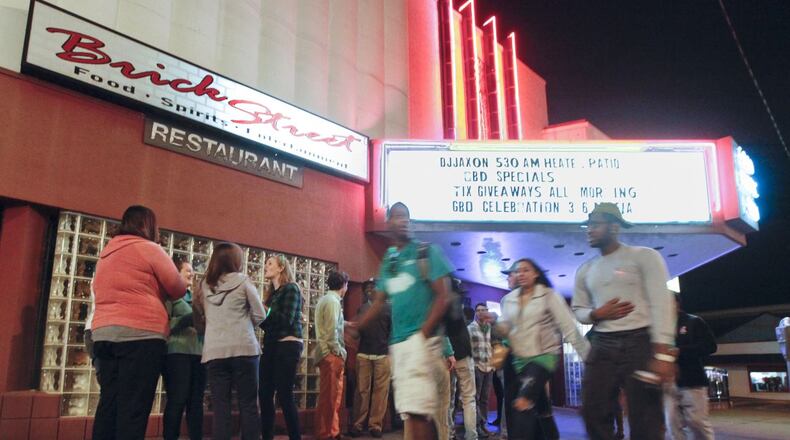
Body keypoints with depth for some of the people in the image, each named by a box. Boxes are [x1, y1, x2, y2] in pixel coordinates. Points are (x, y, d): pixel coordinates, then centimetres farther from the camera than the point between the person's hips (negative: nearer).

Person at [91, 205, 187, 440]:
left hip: (103, 332, 7)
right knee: (133, 407, -6)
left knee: (109, 403, 9)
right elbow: (178, 290, 1)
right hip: (140, 334, -7)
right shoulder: (149, 248, -3)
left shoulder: (107, 252, 19)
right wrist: (156, 293, 21)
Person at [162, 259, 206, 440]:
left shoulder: (193, 296, 20)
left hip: (197, 352, 7)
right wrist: (190, 319, -15)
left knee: (196, 401, 6)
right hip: (177, 352, -7)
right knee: (177, 401, -7)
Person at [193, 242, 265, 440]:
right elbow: (260, 315, 2)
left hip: (214, 351, 3)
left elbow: (199, 317, 16)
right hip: (244, 348, -3)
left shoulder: (204, 285, 11)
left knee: (220, 407, 2)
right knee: (248, 404, 2)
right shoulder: (242, 280, 1)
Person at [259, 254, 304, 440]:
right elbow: (268, 321, 11)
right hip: (271, 345, 7)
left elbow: (286, 319, -15)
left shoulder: (291, 289, -4)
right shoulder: (271, 293, 18)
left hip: (288, 346, -7)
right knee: (265, 394, 4)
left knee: (284, 395, -7)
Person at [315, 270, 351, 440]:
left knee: (332, 395, 14)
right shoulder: (333, 301, -13)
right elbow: (332, 331, -19)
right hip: (331, 354, -10)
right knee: (330, 396, -4)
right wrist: (339, 352, -14)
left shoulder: (325, 299, 18)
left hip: (327, 354, 10)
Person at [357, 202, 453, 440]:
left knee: (416, 409, -11)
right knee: (410, 410, 9)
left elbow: (443, 295, -8)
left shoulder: (427, 252, -2)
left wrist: (423, 333, -15)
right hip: (397, 341, 6)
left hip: (420, 338, -6)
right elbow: (379, 302, 18)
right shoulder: (388, 260, 15)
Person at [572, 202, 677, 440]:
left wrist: (663, 353, -20)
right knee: (593, 412, 2)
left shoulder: (644, 257, -2)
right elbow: (578, 310, 17)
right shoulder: (585, 270, 15)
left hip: (640, 343, -5)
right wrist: (596, 314, -7)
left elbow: (661, 304, -10)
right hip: (602, 346, 5)